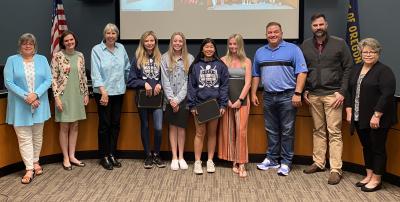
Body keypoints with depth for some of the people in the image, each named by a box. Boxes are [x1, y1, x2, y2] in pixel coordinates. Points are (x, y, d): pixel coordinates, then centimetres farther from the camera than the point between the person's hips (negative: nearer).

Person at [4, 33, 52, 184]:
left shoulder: (42, 59, 6)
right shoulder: (12, 60, 0)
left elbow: (48, 80, -2)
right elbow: (8, 82, -7)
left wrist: (35, 94, -17)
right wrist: (25, 97, -17)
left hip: (39, 105, 2)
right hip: (20, 106, -2)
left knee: (37, 136, 13)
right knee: (24, 138, -2)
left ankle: (35, 162, 29)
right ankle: (29, 169, 2)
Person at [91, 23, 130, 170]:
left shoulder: (121, 48, 6)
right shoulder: (97, 50, -6)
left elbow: (127, 67, 18)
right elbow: (96, 72, -12)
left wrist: (126, 82, 16)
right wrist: (103, 91, -18)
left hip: (119, 91, 4)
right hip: (103, 92, -4)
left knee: (115, 123, 9)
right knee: (105, 124, 1)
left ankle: (112, 154, 20)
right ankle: (104, 156, 13)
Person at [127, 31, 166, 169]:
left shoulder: (160, 58, 2)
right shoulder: (137, 59, -1)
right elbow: (131, 80, -1)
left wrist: (160, 84, -11)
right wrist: (144, 83, -15)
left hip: (157, 97, 0)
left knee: (158, 128, -7)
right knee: (145, 126, 11)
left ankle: (156, 155, 14)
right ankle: (148, 155, 24)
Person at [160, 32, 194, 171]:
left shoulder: (190, 59, 0)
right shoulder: (165, 58, 2)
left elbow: (188, 81, -4)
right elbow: (165, 80, -2)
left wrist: (178, 99, -10)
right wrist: (171, 98, -10)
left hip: (183, 98, 0)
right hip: (170, 99, 0)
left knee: (181, 127, 4)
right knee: (173, 126, 5)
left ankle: (181, 157, 14)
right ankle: (174, 158, 11)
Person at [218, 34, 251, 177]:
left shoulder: (246, 61, 7)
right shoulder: (223, 60, 6)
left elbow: (248, 82, 0)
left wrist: (240, 100, -10)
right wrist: (227, 99, -10)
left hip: (242, 99, -1)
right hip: (226, 98, 1)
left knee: (241, 130, -8)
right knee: (228, 130, 2)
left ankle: (242, 164, -5)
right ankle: (234, 162, 11)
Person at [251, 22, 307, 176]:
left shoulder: (292, 49, -2)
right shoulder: (260, 52, 13)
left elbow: (302, 72, -7)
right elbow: (256, 75, 18)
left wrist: (297, 93, -14)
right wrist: (253, 93, 12)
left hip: (287, 96, -4)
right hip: (268, 97, 4)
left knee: (287, 131, 1)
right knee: (271, 131, 12)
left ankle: (286, 162, 10)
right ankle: (272, 159, 23)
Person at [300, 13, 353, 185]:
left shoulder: (339, 44, 0)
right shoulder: (305, 46, 8)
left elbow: (348, 68, 0)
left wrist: (342, 92, -7)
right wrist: (304, 90, 5)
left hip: (332, 94, -3)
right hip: (313, 95, 3)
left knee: (334, 132, -3)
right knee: (318, 130, 11)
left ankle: (336, 169, 0)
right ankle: (318, 163, 20)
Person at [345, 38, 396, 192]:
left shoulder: (384, 71, -11)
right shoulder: (356, 69, 10)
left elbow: (387, 95, -19)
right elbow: (349, 91, 13)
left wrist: (377, 115, -22)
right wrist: (349, 111, 5)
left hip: (376, 119, -7)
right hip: (360, 118, 7)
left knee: (378, 148, 3)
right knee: (366, 147, 15)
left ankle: (376, 180, 13)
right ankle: (369, 176, 26)